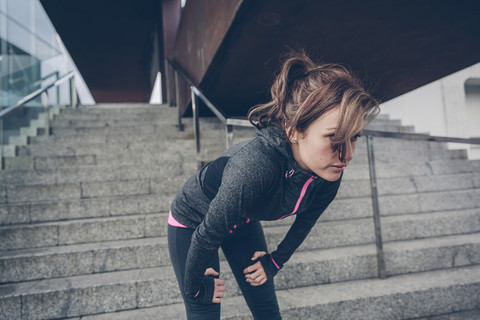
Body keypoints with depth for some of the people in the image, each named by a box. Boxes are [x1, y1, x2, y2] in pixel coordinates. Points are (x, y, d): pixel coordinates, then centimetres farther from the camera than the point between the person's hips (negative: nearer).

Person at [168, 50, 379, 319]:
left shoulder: (330, 171, -22)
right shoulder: (254, 167, -43)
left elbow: (307, 219, 0)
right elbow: (207, 236, -29)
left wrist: (276, 261, 7)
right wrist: (194, 287, -13)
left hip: (243, 223, 5)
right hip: (193, 224, -5)